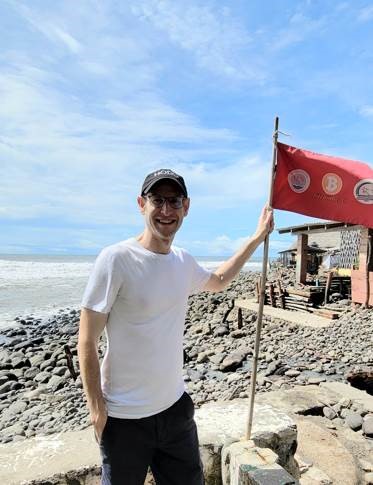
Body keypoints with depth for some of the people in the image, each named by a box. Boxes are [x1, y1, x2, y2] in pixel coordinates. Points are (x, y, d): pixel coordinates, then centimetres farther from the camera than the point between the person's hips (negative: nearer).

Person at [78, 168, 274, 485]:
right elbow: (87, 343, -15)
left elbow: (218, 281, 21)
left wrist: (258, 237, 20)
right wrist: (97, 411, -12)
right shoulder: (116, 259, -20)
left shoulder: (184, 261, -1)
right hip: (125, 419, -5)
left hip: (175, 407, 6)